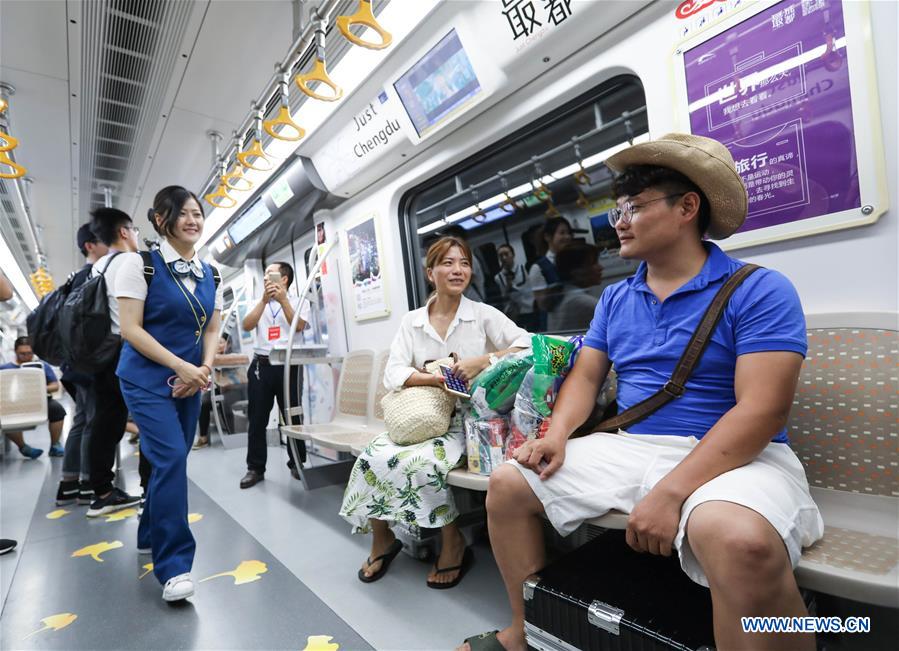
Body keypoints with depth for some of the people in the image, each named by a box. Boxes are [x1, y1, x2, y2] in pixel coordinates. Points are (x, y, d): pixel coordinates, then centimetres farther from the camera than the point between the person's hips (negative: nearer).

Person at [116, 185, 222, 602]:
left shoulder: (211, 275, 8)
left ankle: (152, 536, 34)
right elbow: (130, 328, -12)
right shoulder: (140, 263, -7)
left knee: (168, 461, 13)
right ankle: (173, 565, -6)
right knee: (171, 458, -15)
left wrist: (204, 369, -10)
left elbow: (211, 330, 8)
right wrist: (181, 367, -19)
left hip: (189, 381, 6)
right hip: (147, 378, -5)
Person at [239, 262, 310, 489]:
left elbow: (298, 327, -10)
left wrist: (283, 300, -14)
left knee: (293, 416, 4)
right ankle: (255, 468, 14)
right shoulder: (259, 304, 16)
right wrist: (264, 300, -8)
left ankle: (297, 463, 18)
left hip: (288, 364, -3)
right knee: (257, 419, 4)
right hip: (261, 364, 3)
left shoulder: (299, 302, 7)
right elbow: (246, 326, -2)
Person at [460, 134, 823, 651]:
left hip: (729, 457, -5)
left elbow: (760, 410, -17)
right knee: (508, 483, 0)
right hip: (627, 449, 6)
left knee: (740, 540, -40)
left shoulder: (759, 292, -8)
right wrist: (558, 433, -9)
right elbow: (587, 375, 11)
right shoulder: (614, 298, 12)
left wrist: (670, 492, -26)